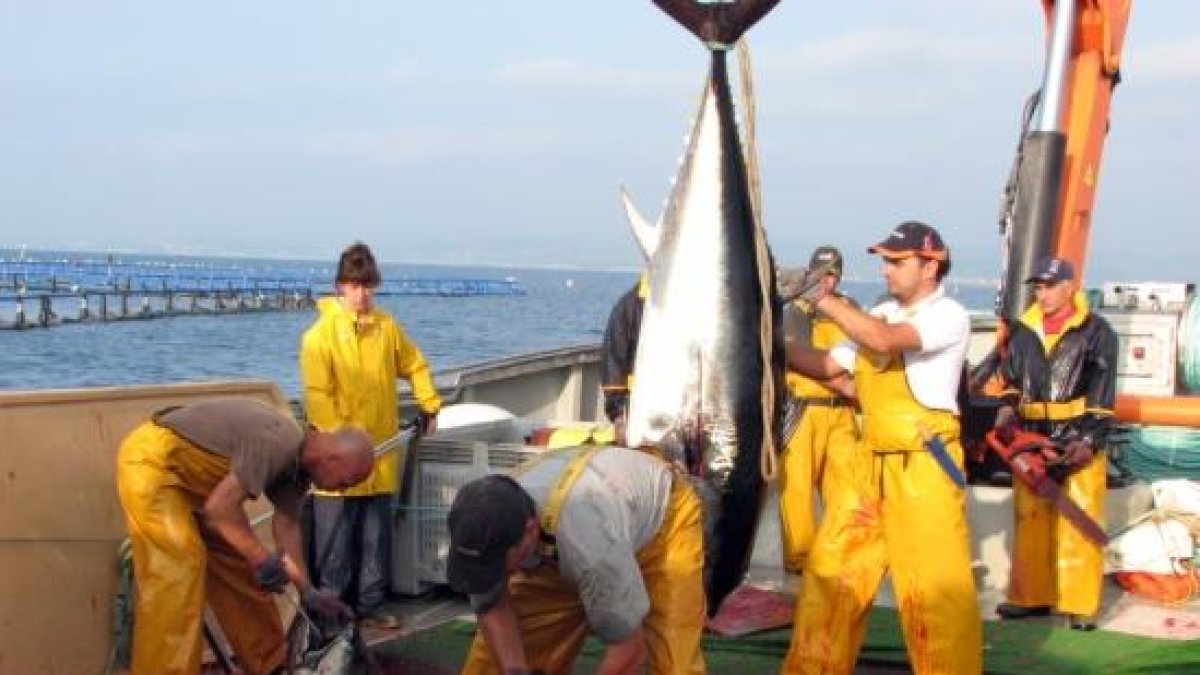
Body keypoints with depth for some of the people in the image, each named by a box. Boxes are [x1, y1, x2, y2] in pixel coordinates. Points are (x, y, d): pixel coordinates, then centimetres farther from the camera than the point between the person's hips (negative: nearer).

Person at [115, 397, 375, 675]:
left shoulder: (298, 460, 2)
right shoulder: (277, 443, -28)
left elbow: (286, 525, 7)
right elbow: (220, 507, -29)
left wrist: (307, 591, 6)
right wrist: (263, 559, -21)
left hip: (189, 474, 10)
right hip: (152, 460, -10)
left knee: (235, 562, 12)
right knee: (177, 572, -17)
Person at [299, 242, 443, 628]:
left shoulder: (387, 327, 7)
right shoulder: (321, 333, -7)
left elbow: (415, 366, 20)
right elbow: (317, 394, -13)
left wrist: (429, 406, 15)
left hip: (381, 453, 4)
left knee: (376, 536, 11)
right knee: (336, 539, 0)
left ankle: (369, 604, 21)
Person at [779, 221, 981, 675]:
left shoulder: (949, 316, -11)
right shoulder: (879, 316, 13)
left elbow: (883, 340, -27)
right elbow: (828, 366, 14)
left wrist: (819, 297, -22)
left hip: (923, 467, -7)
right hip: (871, 463, 7)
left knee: (933, 585, -4)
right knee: (830, 567, 11)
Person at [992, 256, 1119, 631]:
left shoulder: (1096, 331, -5)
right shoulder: (1024, 332, 9)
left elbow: (1101, 395, -10)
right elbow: (1012, 380, 20)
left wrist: (1089, 441, -18)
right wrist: (1008, 409, 2)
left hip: (1079, 441, -5)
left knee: (1079, 524, -4)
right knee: (1030, 519, 10)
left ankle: (1080, 605, 2)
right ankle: (1030, 596, 20)